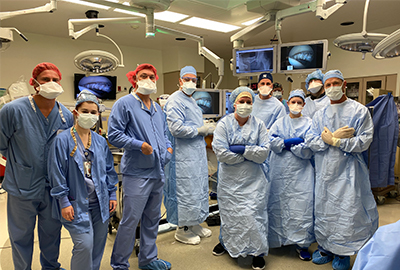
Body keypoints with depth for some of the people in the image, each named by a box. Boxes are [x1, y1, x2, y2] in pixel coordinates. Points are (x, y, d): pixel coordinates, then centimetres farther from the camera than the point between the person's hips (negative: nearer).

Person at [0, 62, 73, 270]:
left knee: (51, 232, 20)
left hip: (53, 187, 3)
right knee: (21, 236, 14)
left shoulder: (67, 116, -3)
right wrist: (21, 163, 4)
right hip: (22, 186, -3)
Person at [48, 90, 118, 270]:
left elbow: (109, 170, 12)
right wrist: (64, 202, -9)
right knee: (84, 244, -7)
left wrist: (112, 195, 9)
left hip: (100, 202, 5)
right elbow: (57, 174, -7)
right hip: (76, 203, -5)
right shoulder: (63, 140, -8)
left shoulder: (100, 141, 7)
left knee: (99, 242, 13)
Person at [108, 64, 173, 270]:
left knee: (152, 218, 17)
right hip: (137, 173, -7)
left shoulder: (157, 108, 17)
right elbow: (114, 135, -12)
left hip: (158, 172, 8)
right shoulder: (124, 104, -6)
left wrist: (168, 147, 7)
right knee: (130, 220, -1)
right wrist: (140, 145, -19)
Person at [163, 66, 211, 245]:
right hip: (184, 155, -10)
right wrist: (199, 130, -14)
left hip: (197, 153, 10)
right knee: (186, 191, -1)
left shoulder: (191, 100, 19)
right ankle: (182, 229, 16)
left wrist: (205, 129, 10)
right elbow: (176, 128, -23)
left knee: (199, 189, 17)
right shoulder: (175, 100, -13)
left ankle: (194, 224, 32)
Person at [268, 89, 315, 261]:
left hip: (300, 171, -1)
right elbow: (272, 143, -4)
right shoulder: (279, 122, 10)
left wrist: (285, 142, -9)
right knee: (279, 203, 5)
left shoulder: (308, 123, 4)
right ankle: (279, 238, 21)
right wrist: (296, 141, -11)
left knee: (301, 204, -3)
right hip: (280, 171, 2)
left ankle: (302, 243, 9)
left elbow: (308, 150, -7)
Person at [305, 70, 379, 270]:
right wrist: (336, 136, -14)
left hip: (348, 171, -3)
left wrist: (333, 140, -14)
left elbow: (363, 141, -12)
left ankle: (343, 252, 22)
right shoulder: (320, 114, 9)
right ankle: (325, 248, 28)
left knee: (347, 211, 2)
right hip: (325, 170, 4)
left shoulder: (359, 111, -2)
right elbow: (310, 141, -1)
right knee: (323, 209, 10)